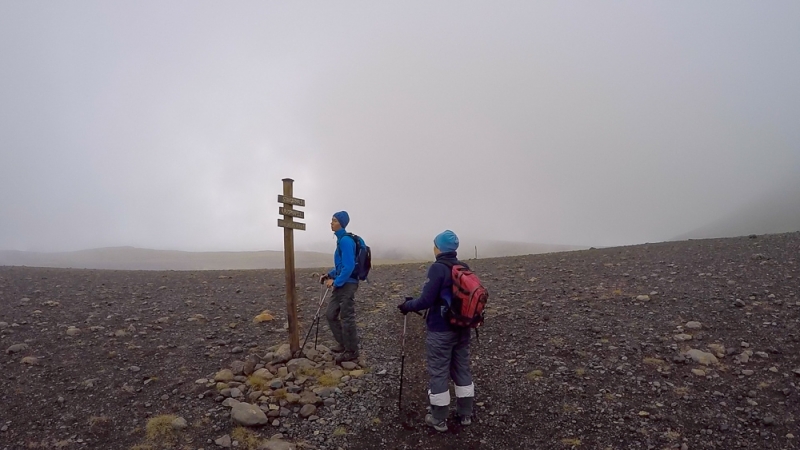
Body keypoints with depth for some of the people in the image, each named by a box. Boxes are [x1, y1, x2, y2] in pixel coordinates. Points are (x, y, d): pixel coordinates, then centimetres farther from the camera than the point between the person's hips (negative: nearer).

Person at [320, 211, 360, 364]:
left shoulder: (346, 241, -18)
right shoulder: (341, 239, 13)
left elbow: (349, 267, -23)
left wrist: (336, 282, -16)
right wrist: (330, 275, 13)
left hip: (347, 284, -10)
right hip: (341, 284, 10)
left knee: (347, 318, 0)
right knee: (331, 314, 16)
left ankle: (351, 351, 14)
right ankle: (343, 344, 30)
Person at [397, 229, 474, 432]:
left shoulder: (437, 268, -17)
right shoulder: (464, 268, 4)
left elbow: (427, 300, -21)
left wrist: (407, 305, -4)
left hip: (441, 331, -7)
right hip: (462, 328, 7)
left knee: (438, 373, 6)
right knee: (462, 369, 17)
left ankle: (439, 419, 17)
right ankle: (465, 414, 29)